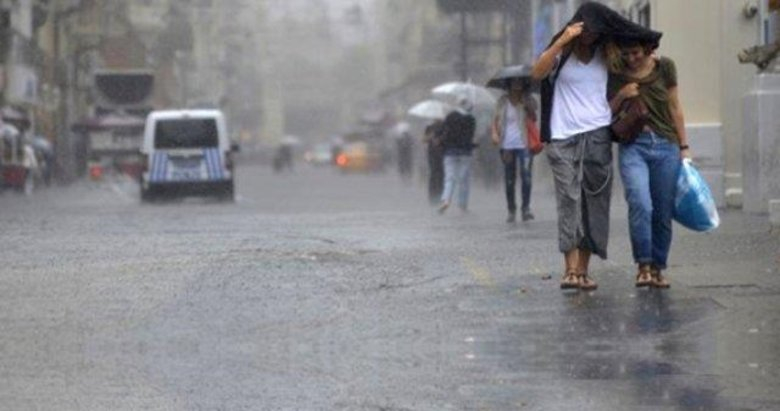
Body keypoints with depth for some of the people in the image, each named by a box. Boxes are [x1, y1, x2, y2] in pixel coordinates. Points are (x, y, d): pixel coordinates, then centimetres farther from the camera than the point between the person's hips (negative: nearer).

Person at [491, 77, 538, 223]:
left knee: (526, 176, -15)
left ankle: (526, 208, -11)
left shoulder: (528, 100, 6)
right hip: (507, 145, 2)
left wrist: (528, 107, -19)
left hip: (524, 144, -2)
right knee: (509, 179, 6)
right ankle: (511, 209, 15)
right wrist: (494, 133, -8)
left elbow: (534, 119, -5)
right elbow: (496, 120, 8)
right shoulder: (503, 101, 9)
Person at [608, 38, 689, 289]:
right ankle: (643, 265, -13)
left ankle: (657, 268, 13)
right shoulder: (615, 75, 5)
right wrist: (621, 96, -8)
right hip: (633, 147, -2)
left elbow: (674, 108, 12)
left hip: (665, 146, 2)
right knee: (640, 205, -21)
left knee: (663, 213, 1)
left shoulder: (664, 68, 6)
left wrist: (684, 146, 12)